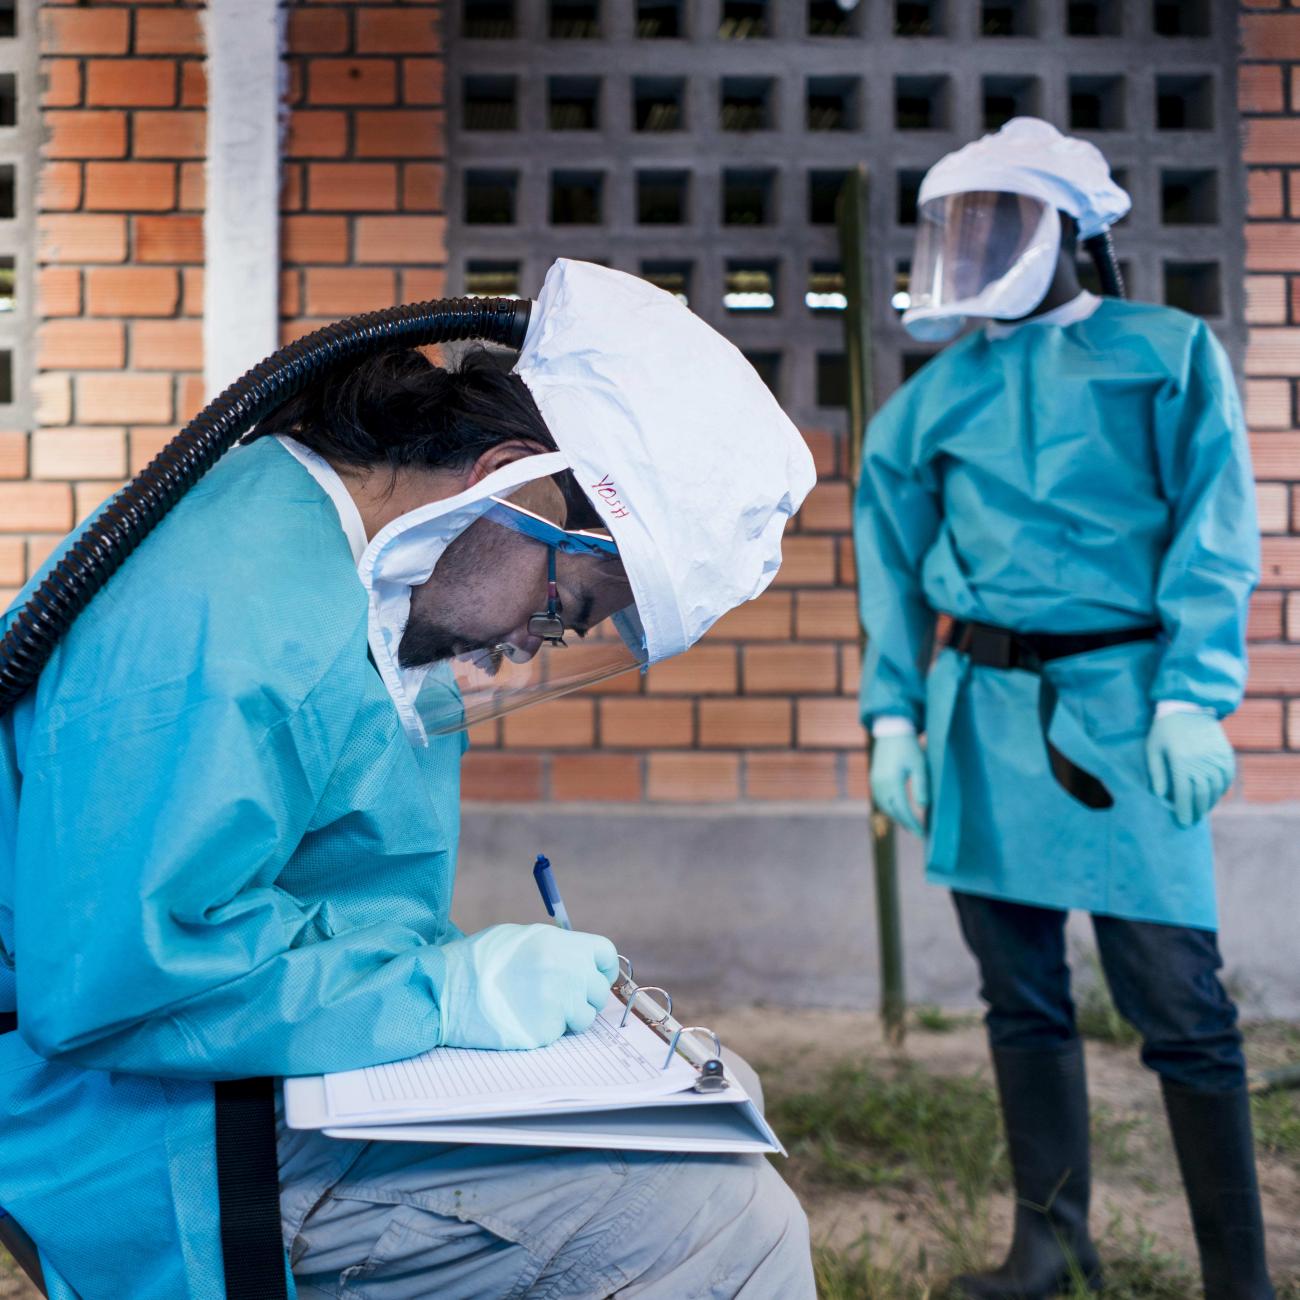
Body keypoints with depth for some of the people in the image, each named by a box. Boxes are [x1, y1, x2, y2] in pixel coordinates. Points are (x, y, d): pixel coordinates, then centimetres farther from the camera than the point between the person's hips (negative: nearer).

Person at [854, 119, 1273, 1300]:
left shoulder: (1169, 355, 4)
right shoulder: (934, 396, 13)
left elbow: (1213, 541, -3)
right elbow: (894, 570, 14)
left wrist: (1193, 701, -13)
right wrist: (893, 718, 7)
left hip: (1118, 701, -4)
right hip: (984, 712, 4)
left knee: (1176, 993, -4)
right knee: (1021, 991, 9)